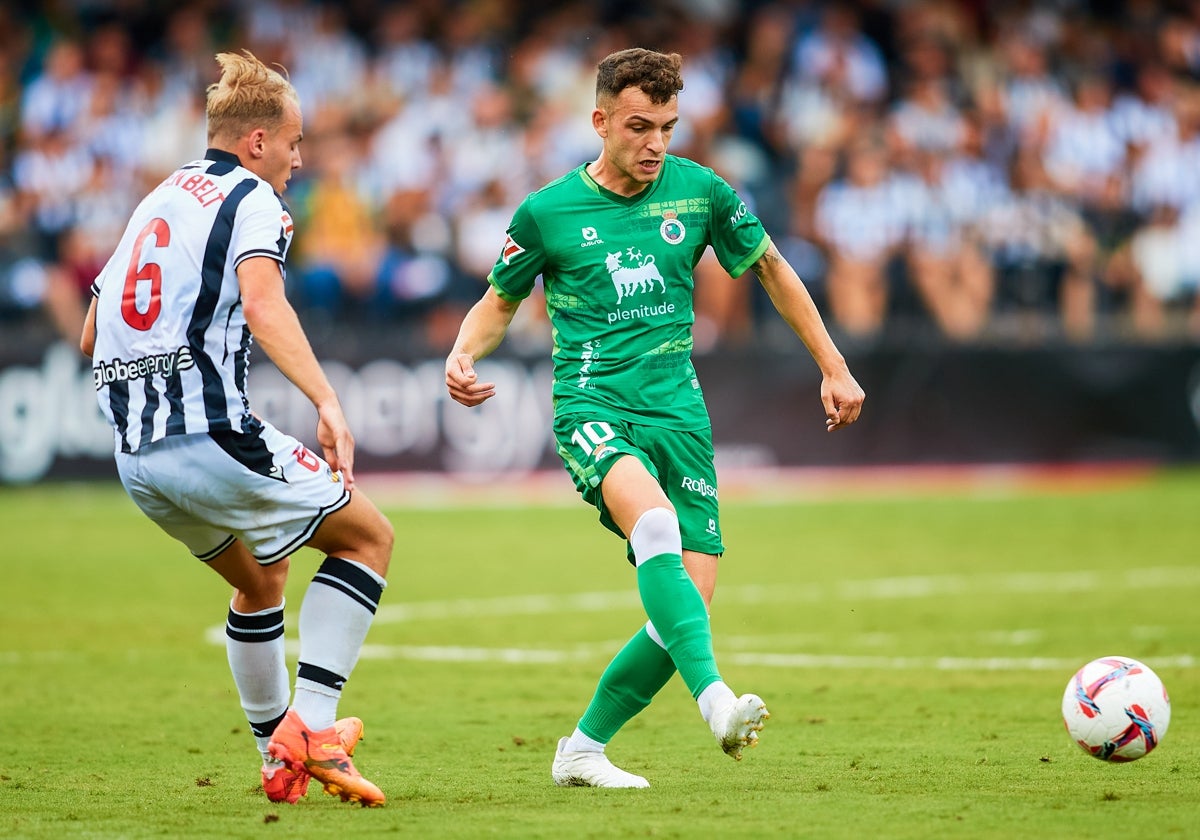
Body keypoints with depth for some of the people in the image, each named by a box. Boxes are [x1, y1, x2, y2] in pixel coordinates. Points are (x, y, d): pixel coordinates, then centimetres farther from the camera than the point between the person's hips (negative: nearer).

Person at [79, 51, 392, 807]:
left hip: (137, 456, 8)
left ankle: (281, 759, 26)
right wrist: (327, 402, -32)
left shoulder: (158, 201, 22)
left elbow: (91, 335, 25)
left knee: (261, 580, 28)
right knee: (369, 536, 7)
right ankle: (312, 725, -5)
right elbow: (262, 303, -22)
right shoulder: (253, 201, -2)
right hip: (214, 435, -8)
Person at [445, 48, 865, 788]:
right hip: (593, 403, -4)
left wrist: (834, 368, 18)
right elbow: (500, 303, 14)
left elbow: (771, 269, 19)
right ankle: (716, 700, -47)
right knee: (655, 519, -35)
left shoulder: (699, 192, 5)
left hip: (678, 410, 4)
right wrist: (463, 356, -8)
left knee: (691, 598, -6)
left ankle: (583, 749, 12)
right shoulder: (548, 212, 0)